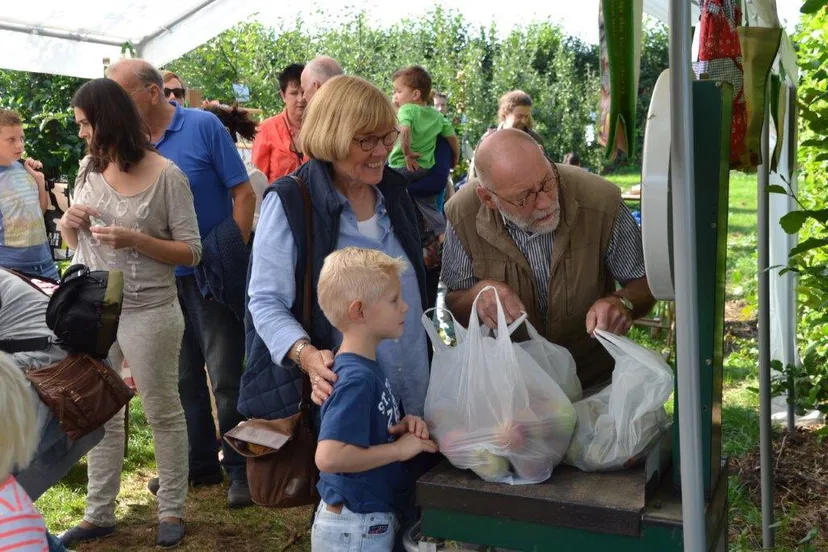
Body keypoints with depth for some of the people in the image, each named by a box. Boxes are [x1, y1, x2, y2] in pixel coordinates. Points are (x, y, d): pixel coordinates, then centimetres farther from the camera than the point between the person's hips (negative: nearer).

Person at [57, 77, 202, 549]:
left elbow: (191, 252, -11)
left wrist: (135, 240, -24)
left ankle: (172, 510, 24)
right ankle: (99, 514, 29)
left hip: (149, 314, -6)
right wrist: (69, 222, -8)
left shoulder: (166, 175, -12)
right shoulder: (89, 168, 5)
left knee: (163, 413, 9)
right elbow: (74, 242, 15)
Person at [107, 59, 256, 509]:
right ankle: (199, 463, 28)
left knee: (226, 375, 1)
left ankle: (239, 467, 14)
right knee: (183, 377, 14)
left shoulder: (203, 126, -9)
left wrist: (233, 256, -12)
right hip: (165, 276, 6)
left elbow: (243, 193, -9)